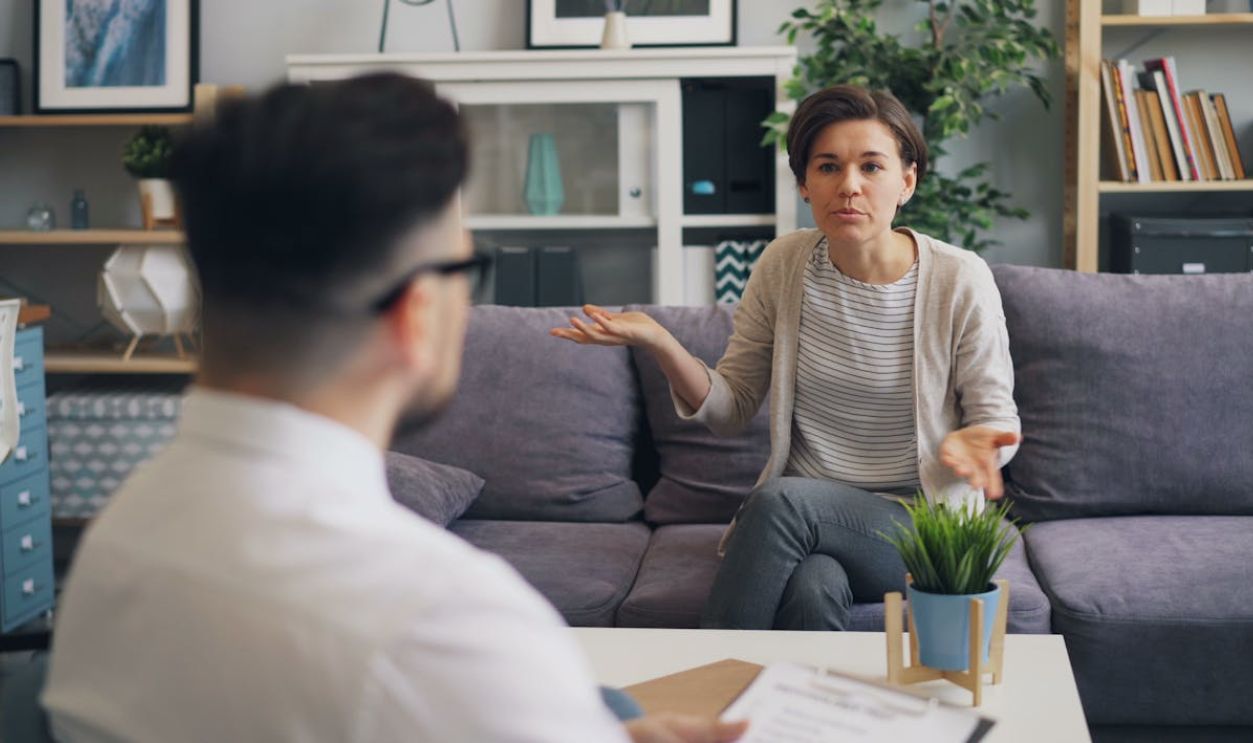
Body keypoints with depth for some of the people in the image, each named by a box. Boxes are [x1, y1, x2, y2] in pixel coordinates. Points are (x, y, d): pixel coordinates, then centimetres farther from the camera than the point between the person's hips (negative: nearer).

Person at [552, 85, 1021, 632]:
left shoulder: (959, 280, -8)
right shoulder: (785, 265, 1)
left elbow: (997, 420, 1)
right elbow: (731, 409, 5)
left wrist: (976, 443, -24)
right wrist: (660, 343, -13)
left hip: (922, 525, -2)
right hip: (809, 524, 2)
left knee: (782, 500, -32)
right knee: (811, 590, -35)